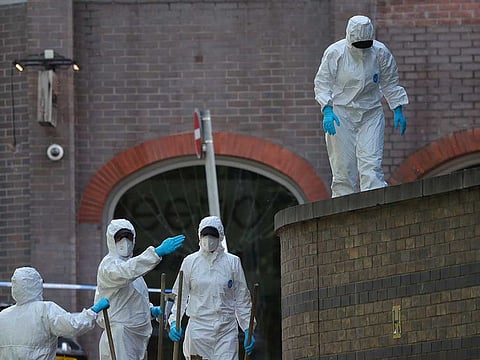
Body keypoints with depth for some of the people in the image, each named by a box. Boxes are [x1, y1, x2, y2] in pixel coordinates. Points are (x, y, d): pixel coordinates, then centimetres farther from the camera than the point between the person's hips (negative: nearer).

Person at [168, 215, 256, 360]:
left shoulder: (233, 262, 5)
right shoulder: (190, 262, 4)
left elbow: (242, 299, 9)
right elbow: (179, 296, 7)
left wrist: (248, 330, 5)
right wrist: (174, 322, -7)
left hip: (227, 331, 0)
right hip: (198, 329, 0)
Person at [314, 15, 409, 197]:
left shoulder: (380, 53, -2)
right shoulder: (335, 52, -9)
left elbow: (390, 83, 10)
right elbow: (322, 83, -5)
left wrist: (398, 111, 6)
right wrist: (327, 111, -17)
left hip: (371, 113, 1)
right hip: (341, 114, -1)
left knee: (371, 164, -11)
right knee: (344, 167, -3)